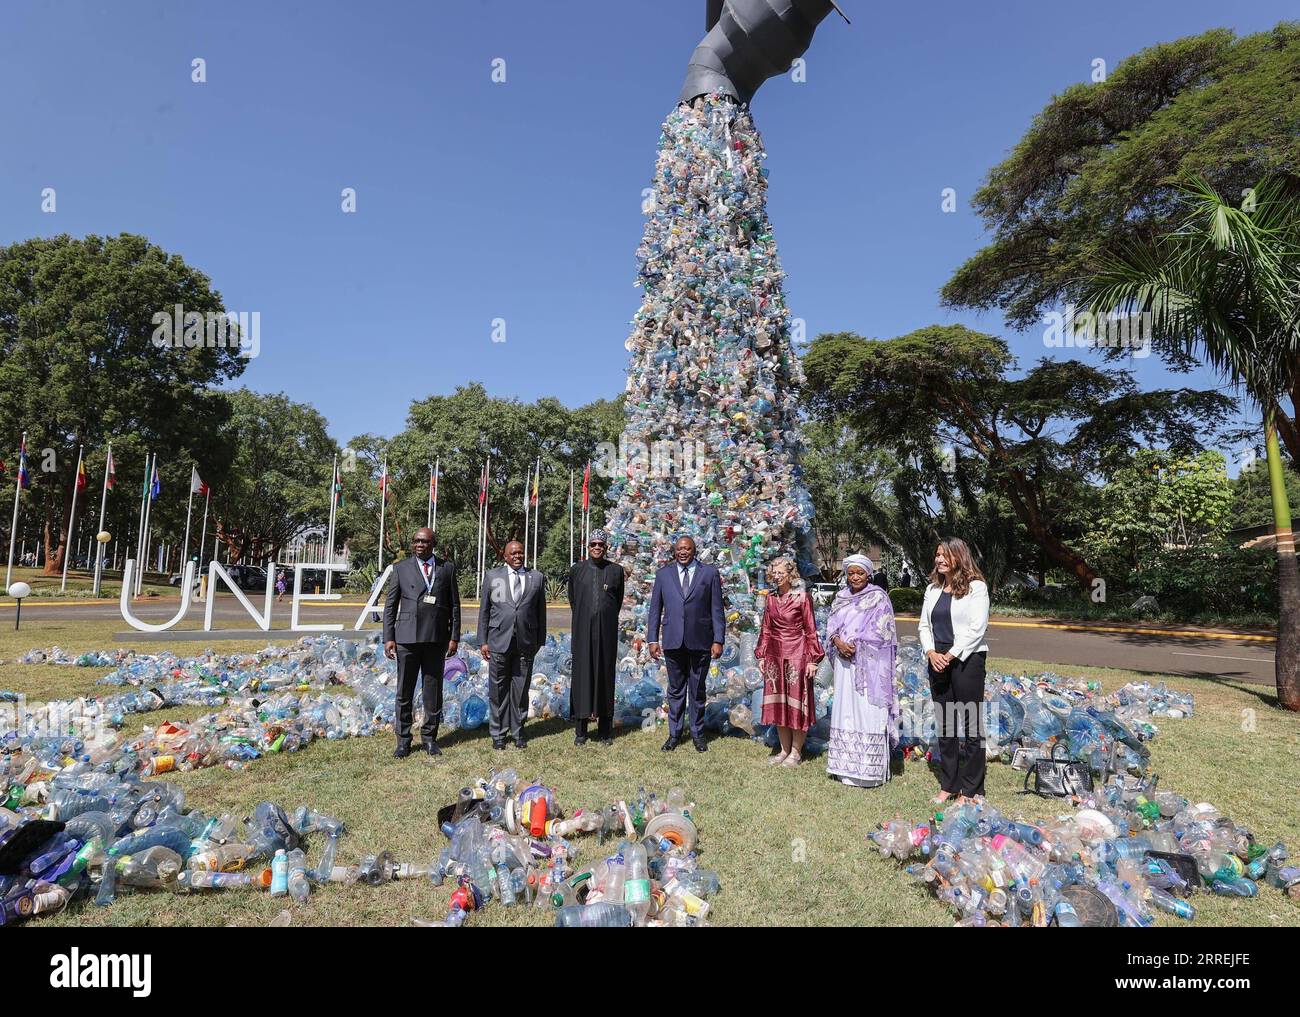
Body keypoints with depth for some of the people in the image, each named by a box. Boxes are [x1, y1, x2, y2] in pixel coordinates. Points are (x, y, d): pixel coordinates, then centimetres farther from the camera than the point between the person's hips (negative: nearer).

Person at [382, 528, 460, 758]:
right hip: (407, 637, 0)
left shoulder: (447, 568, 7)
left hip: (437, 639, 1)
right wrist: (388, 638, -2)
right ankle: (403, 740, 17)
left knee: (433, 691, 7)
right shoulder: (401, 568, 5)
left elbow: (454, 605, 8)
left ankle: (429, 737, 20)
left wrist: (454, 637, 2)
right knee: (404, 691, 5)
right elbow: (390, 605, 5)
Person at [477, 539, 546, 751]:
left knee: (521, 690, 7)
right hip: (499, 642, 0)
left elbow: (541, 612, 9)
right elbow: (484, 611, 7)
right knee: (499, 690, 4)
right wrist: (482, 641, 2)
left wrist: (540, 641, 7)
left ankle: (518, 733, 18)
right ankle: (498, 734, 15)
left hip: (526, 643, 1)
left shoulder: (537, 577, 8)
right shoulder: (492, 576, 7)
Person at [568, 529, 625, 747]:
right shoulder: (577, 569, 4)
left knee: (605, 676, 5)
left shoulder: (616, 570, 3)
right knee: (582, 675, 2)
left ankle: (605, 730, 14)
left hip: (606, 632, 0)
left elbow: (618, 601, 12)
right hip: (583, 631, 0)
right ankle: (580, 730, 11)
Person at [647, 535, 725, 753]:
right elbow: (655, 609, 7)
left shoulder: (709, 573, 2)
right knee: (675, 690, 11)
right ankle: (674, 734, 23)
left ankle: (697, 734, 24)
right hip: (673, 641, 1)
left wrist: (718, 640, -5)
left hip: (700, 642, -1)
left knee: (697, 690, 10)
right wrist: (652, 639, 2)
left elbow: (717, 609, 0)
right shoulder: (663, 574, 7)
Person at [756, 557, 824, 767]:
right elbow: (766, 628, 11)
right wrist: (761, 655, 8)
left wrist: (812, 660, -10)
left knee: (796, 702, 3)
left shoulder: (803, 598, -9)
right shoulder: (771, 597, 6)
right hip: (775, 655, 5)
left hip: (796, 654, -5)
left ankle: (796, 752, 15)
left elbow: (810, 630, -7)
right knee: (778, 702, 10)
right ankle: (785, 749, 22)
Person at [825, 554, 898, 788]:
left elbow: (880, 631, -8)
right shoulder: (841, 597, 13)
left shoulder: (878, 597, -2)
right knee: (845, 710, 7)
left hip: (869, 664, -5)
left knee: (867, 712, -6)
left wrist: (854, 645, -12)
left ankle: (869, 770, 1)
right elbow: (831, 625, 8)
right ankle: (847, 768, 15)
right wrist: (838, 642, -11)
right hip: (845, 662, 5)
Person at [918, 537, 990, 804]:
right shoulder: (933, 589, 13)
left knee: (970, 723, 0)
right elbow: (924, 625, 13)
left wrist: (951, 655, -14)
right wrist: (931, 653, -4)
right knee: (945, 724, 11)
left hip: (967, 660, -6)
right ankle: (948, 784, 21)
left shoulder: (976, 587, -5)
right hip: (938, 661, 6)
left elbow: (977, 628, -11)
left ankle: (971, 789, 10)